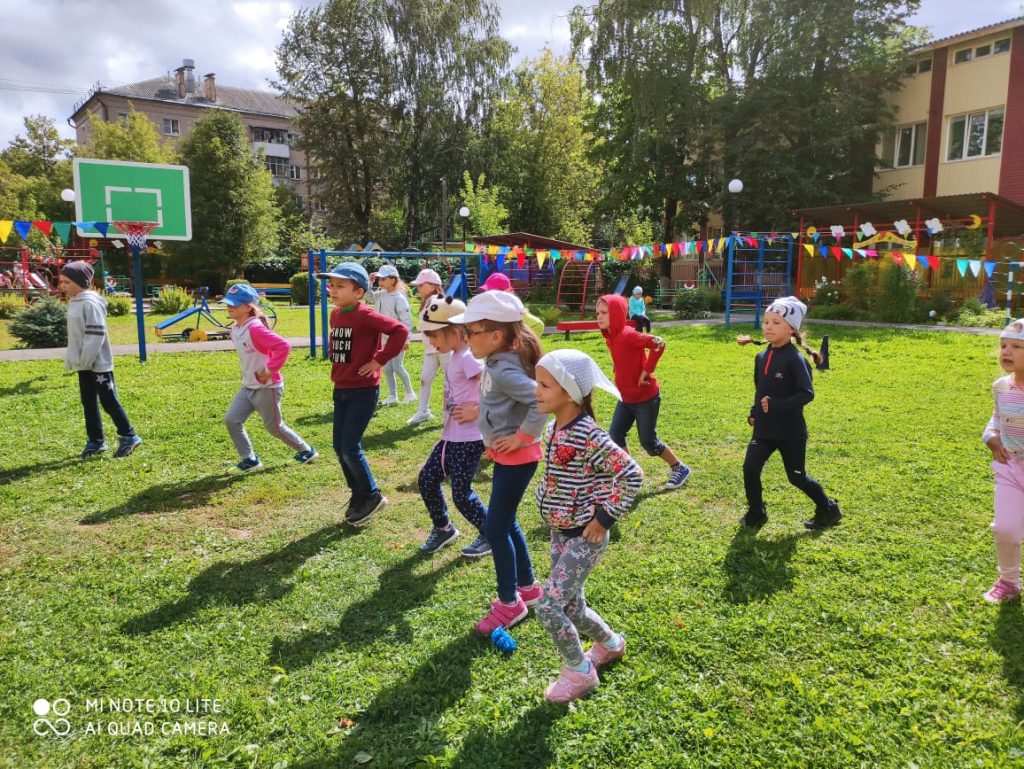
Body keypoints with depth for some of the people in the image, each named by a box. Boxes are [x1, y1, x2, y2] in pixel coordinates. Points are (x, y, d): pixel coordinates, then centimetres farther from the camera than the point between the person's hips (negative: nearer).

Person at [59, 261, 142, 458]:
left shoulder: (90, 303, -17)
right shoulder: (73, 302, 11)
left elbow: (96, 334, -21)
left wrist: (86, 360, -20)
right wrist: (72, 359, 16)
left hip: (98, 364, -9)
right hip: (83, 364, 9)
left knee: (109, 401, -3)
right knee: (88, 403, 12)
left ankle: (129, 436, 7)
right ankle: (95, 441, 20)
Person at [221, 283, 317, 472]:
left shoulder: (255, 328, -23)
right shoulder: (235, 329, 6)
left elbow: (283, 346, -33)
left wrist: (270, 369, -26)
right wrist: (247, 371, 15)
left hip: (268, 387, -9)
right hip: (248, 386, 9)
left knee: (274, 427, 5)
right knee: (231, 420, 1)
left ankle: (306, 450, 26)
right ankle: (249, 459, 13)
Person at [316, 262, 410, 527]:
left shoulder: (365, 315, -17)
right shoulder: (335, 314, 7)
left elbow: (400, 330, -25)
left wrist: (380, 360, -19)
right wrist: (339, 366, 12)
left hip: (363, 390, -8)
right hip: (341, 390, 8)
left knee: (350, 447, -7)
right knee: (340, 447, 11)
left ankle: (372, 496, 13)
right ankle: (358, 495, 27)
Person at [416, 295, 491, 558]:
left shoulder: (467, 358, -20)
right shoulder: (455, 356, 9)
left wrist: (477, 412, -21)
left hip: (469, 439, -10)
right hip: (452, 436, 10)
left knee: (461, 492, -1)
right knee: (427, 479, 12)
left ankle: (490, 535, 19)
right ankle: (442, 528, 30)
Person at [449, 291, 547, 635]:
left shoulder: (504, 371, -25)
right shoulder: (496, 363, 3)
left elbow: (542, 399, -35)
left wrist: (523, 436, -25)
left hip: (516, 457, -10)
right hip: (505, 455, 10)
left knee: (495, 528, 0)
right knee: (507, 523, 20)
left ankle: (509, 603, 17)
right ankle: (527, 588, 36)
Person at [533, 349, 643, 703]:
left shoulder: (588, 436, -25)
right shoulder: (555, 428, 1)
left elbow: (631, 474, -24)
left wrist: (605, 517, -19)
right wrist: (548, 503, 11)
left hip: (584, 536, -8)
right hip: (560, 532, 8)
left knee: (548, 606, -9)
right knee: (571, 606, 18)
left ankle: (579, 673, 14)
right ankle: (610, 643, 45)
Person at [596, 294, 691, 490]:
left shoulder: (628, 335, -24)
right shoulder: (610, 337, 3)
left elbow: (658, 343, -34)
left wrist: (646, 370, -27)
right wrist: (619, 371, 9)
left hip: (646, 398, -8)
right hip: (626, 398, 8)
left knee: (648, 441, 2)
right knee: (614, 435, 2)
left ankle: (680, 469, 23)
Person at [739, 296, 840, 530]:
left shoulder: (795, 359, -16)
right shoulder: (761, 357, 6)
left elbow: (807, 394, -21)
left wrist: (776, 405, -27)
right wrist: (754, 413, 8)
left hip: (790, 431, -6)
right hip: (764, 429, 6)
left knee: (796, 476, 9)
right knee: (750, 469, -6)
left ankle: (828, 509, 33)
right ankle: (756, 513, 14)